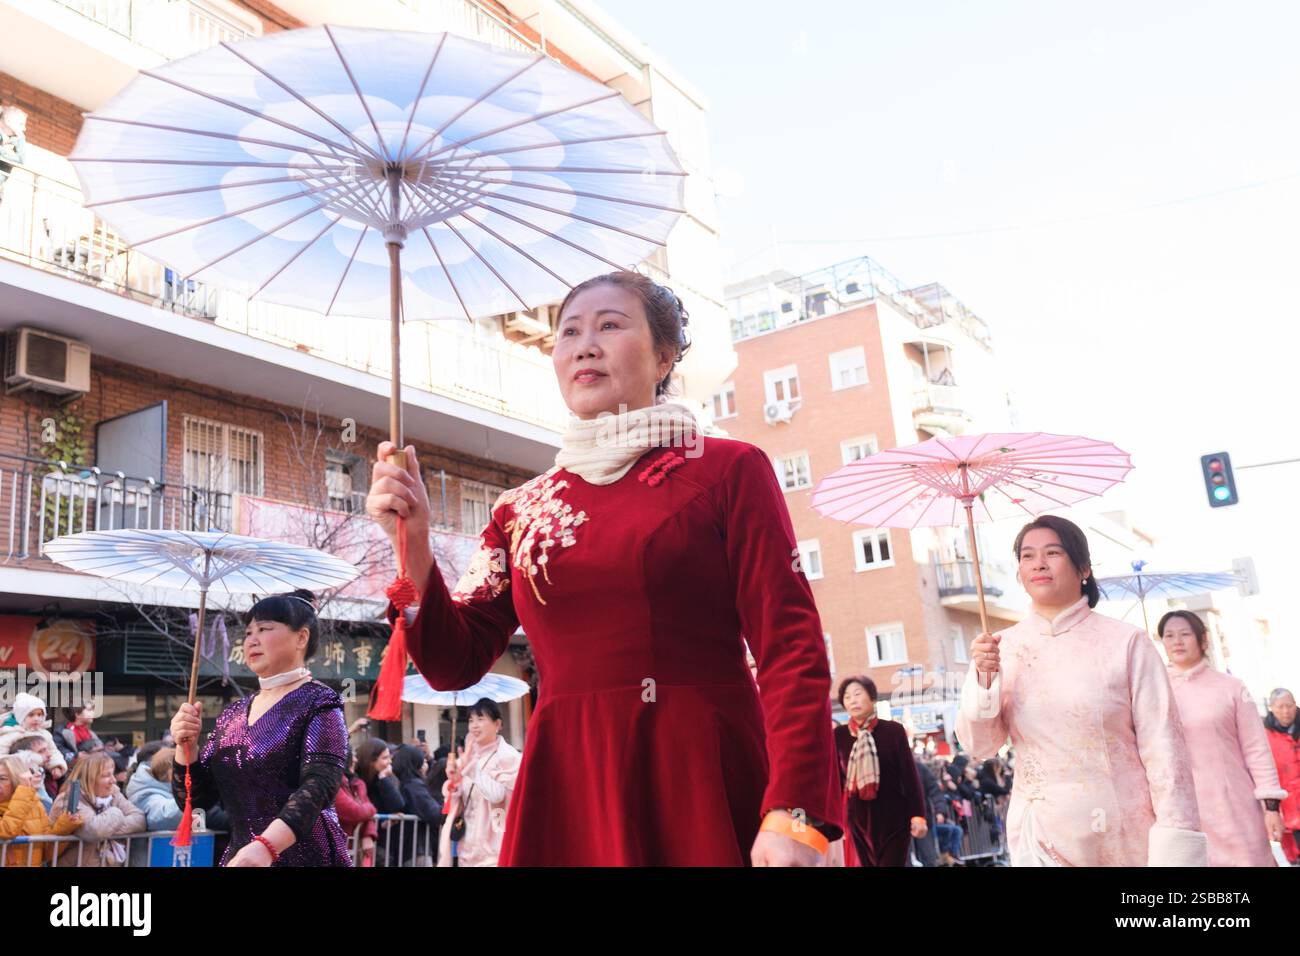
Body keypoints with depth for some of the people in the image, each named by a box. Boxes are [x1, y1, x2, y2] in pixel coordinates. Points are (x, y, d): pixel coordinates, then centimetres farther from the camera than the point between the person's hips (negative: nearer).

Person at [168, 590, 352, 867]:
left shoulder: (318, 703, -11)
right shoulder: (232, 714, 8)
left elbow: (317, 786, -25)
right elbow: (194, 799, 10)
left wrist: (266, 846, -40)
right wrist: (186, 746, -8)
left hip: (305, 856, -5)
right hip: (240, 855, 6)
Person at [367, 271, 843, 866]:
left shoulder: (728, 469, 0)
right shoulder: (521, 510, 10)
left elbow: (790, 644, -7)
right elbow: (456, 663, 7)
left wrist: (793, 817, -18)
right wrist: (412, 545, -8)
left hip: (705, 781, -3)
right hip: (567, 795, 4)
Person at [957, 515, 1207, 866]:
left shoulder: (1126, 642, -9)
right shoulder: (1001, 648, 0)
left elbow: (1163, 747, -9)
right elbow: (979, 747, -1)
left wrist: (1174, 850, -12)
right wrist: (983, 679, -17)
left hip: (1126, 837, -1)